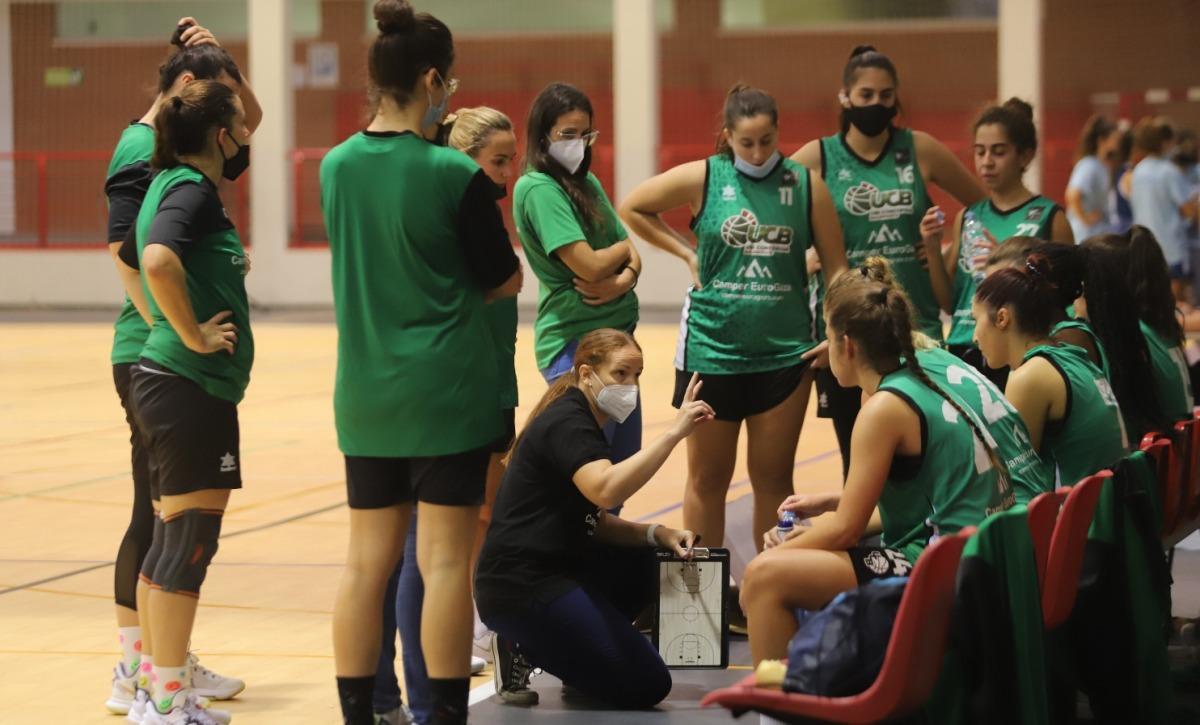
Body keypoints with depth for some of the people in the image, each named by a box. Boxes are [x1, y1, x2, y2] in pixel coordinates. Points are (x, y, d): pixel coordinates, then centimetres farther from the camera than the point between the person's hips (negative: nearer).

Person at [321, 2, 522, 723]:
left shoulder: (336, 166, 3)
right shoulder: (456, 175, -12)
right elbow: (506, 281, -2)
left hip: (365, 391, 5)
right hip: (447, 390, -5)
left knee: (368, 561, 10)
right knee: (446, 560, 0)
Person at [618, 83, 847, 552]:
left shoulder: (806, 185, 1)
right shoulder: (702, 178, -2)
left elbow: (836, 268, 4)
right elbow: (631, 209, 8)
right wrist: (688, 254, 2)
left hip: (786, 352, 1)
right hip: (711, 349, -1)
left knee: (774, 478, 7)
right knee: (708, 478, 7)